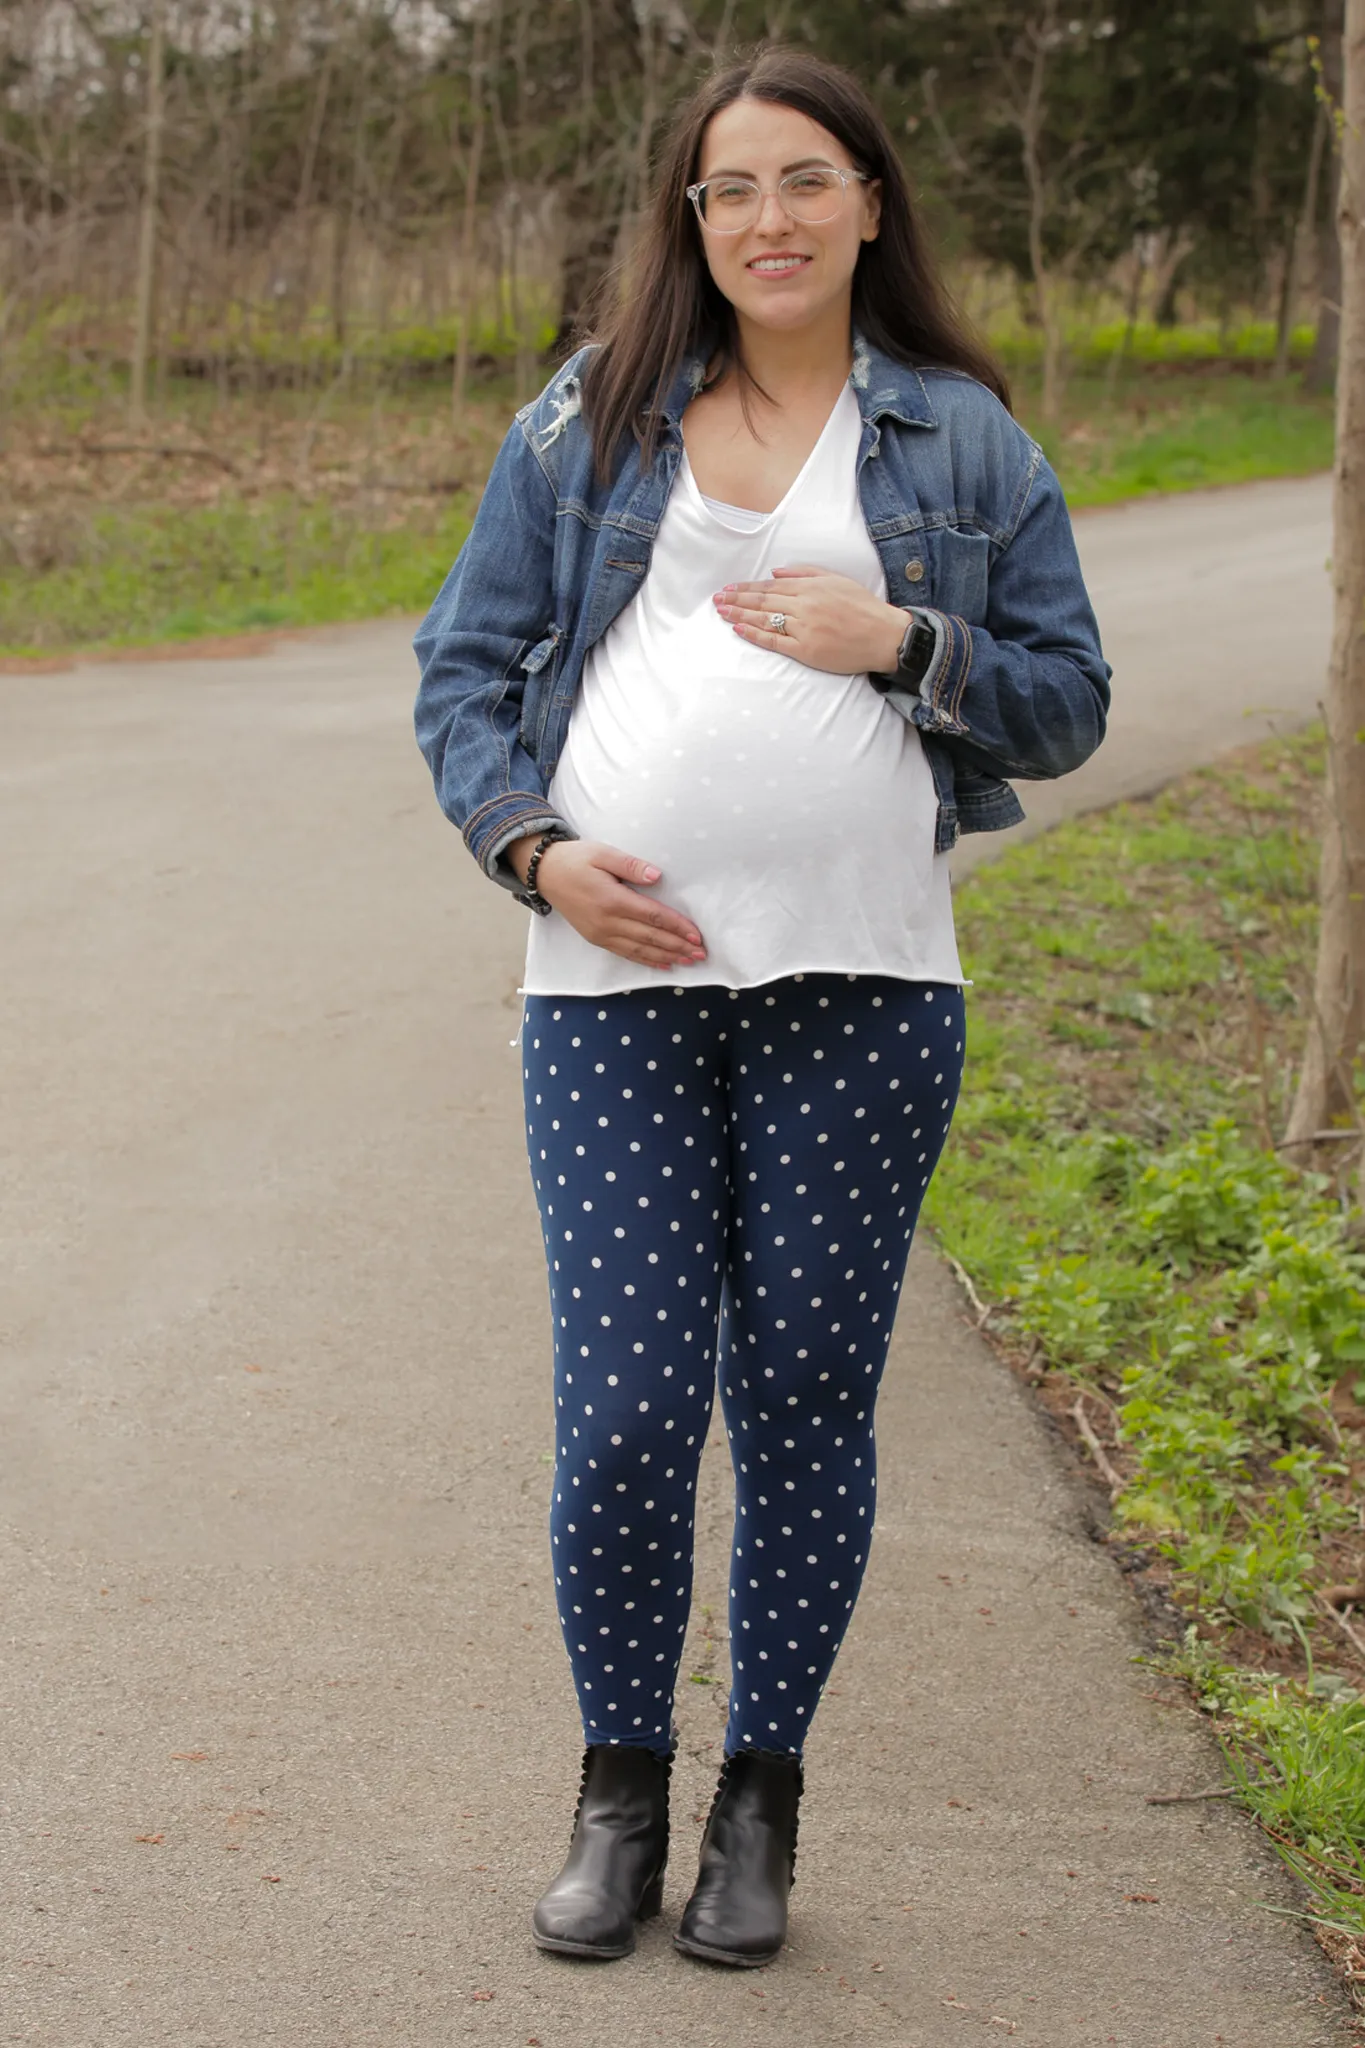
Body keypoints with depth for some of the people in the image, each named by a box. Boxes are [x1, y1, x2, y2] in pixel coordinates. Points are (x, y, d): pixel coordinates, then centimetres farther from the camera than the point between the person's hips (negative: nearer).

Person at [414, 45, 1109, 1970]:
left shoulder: (963, 439, 9)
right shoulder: (586, 424, 11)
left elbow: (1068, 700, 10)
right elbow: (465, 662, 12)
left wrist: (900, 641, -7)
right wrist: (536, 849, -4)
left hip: (860, 990, 0)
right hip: (618, 985, 0)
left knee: (806, 1400, 5)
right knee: (624, 1402, -4)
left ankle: (763, 1799, 21)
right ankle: (620, 1788, 17)